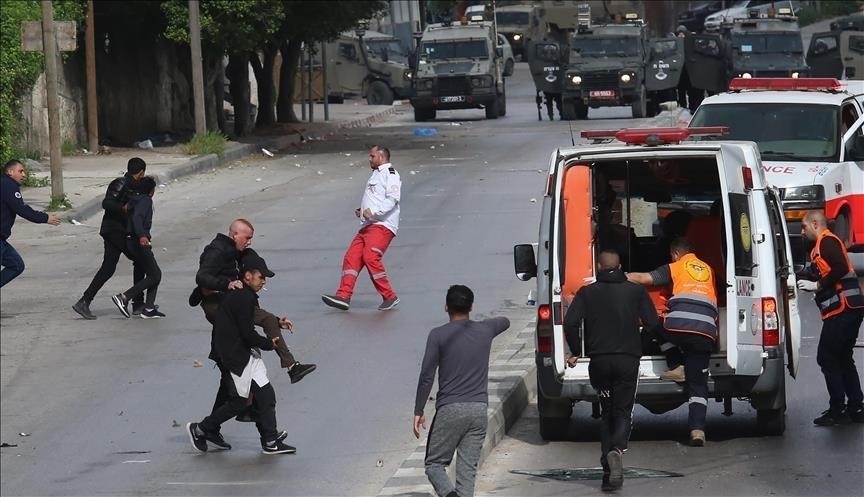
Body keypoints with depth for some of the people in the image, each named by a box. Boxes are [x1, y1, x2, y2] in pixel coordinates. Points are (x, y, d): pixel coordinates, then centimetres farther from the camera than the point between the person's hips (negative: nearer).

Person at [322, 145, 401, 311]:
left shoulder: (389, 173, -2)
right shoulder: (375, 175, 28)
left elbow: (392, 198, -16)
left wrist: (374, 212, -24)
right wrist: (362, 210, 18)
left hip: (382, 225, -10)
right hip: (367, 225, 10)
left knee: (370, 257, -22)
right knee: (352, 257, -2)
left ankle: (390, 297, -14)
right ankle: (344, 296, -7)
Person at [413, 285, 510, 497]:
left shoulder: (438, 335, -4)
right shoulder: (485, 330, 7)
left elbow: (426, 377, -6)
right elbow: (505, 322, 32)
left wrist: (418, 411, 1)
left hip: (450, 409, -3)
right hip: (479, 409, 3)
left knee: (435, 464, 5)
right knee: (467, 469, 4)